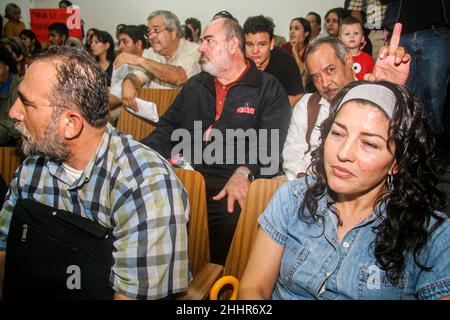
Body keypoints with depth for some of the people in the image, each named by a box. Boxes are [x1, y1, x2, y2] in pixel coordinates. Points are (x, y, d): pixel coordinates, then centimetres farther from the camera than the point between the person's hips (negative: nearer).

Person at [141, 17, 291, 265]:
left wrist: (244, 173, -24)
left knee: (229, 218, -34)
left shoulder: (268, 88, 6)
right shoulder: (194, 86, 24)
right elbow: (168, 129, 18)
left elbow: (271, 144, -6)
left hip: (232, 182, -4)